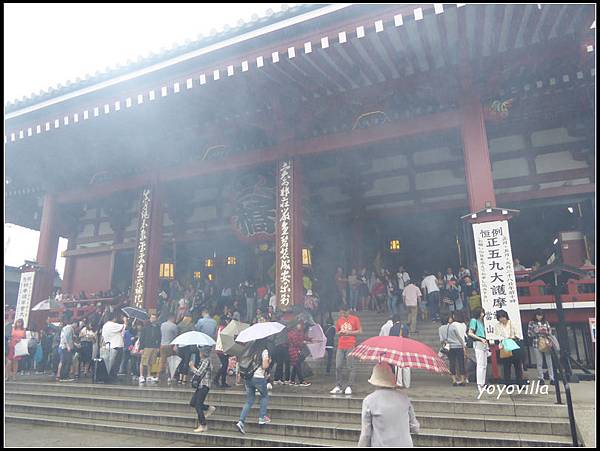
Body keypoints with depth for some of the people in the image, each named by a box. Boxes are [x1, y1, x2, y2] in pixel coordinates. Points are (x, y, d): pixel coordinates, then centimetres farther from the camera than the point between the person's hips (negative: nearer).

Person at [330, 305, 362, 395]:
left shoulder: (355, 319, 1)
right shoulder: (339, 320, 14)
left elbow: (360, 331, -2)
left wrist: (348, 332, -10)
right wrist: (339, 333, -1)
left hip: (350, 346, -4)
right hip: (340, 346, 4)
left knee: (350, 367, -3)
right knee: (338, 367, 2)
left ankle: (349, 387, 4)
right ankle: (338, 387, 9)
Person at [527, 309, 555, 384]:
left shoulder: (546, 323, 9)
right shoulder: (531, 323, 4)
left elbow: (550, 333, 7)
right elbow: (529, 334, 3)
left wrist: (550, 342, -6)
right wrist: (536, 331, -13)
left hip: (546, 344, 1)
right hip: (536, 345, -1)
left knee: (549, 361, 0)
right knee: (539, 363, 3)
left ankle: (552, 378, 6)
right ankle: (541, 378, 12)